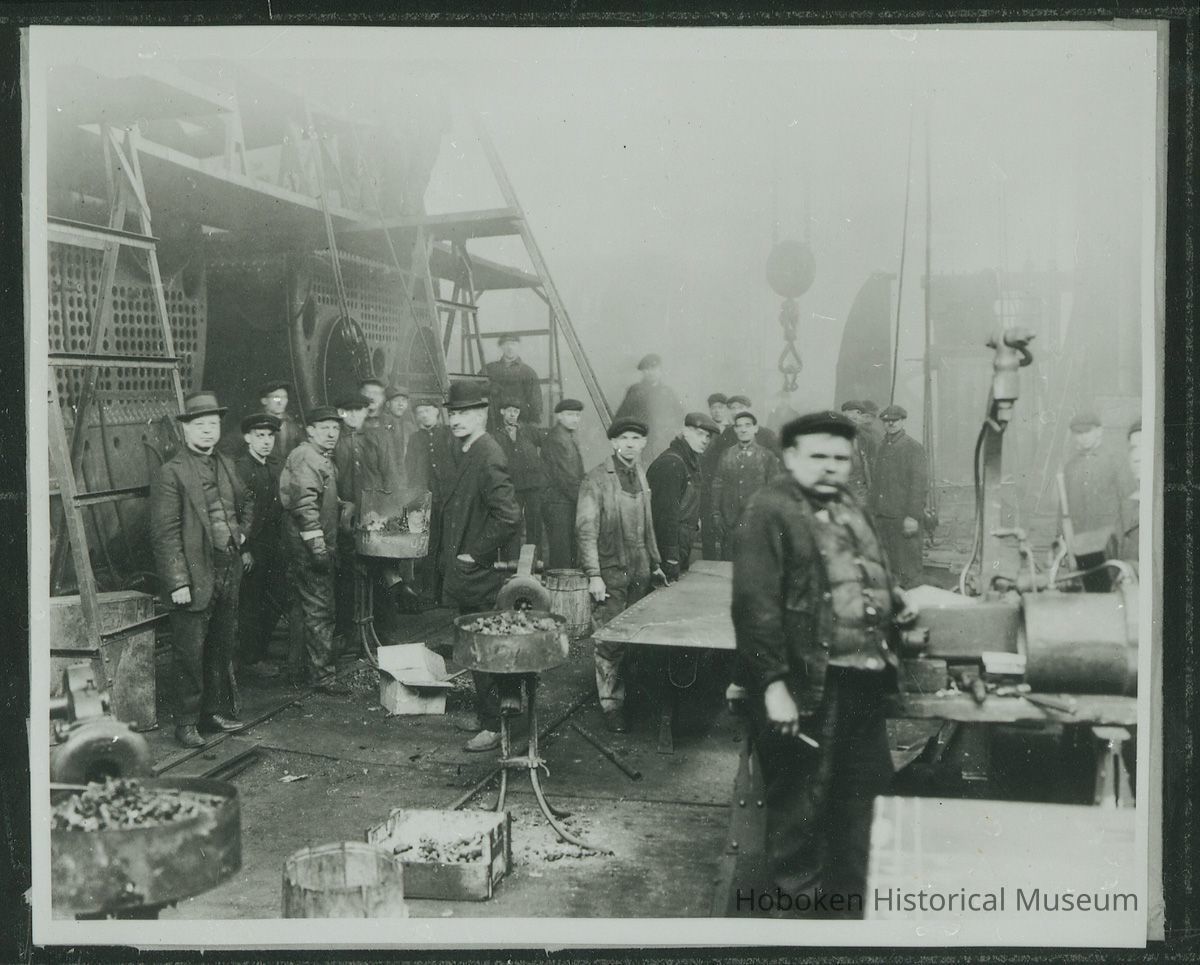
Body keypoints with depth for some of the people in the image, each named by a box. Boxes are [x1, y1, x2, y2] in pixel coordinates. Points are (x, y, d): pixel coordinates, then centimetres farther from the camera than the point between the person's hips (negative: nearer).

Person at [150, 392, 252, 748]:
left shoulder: (226, 465, 12)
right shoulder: (170, 473, -10)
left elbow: (246, 506, 29)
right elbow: (165, 534, -14)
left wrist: (242, 534, 11)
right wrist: (178, 583, -18)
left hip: (229, 571, 7)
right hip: (195, 577, -7)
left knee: (223, 646, 16)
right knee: (189, 652, 0)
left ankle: (216, 710, 29)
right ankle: (186, 723, 10)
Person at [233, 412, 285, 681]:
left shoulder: (274, 469, 13)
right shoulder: (239, 468, -13)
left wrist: (280, 542, 12)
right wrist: (244, 550, -19)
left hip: (273, 545, 8)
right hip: (252, 546, -8)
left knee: (278, 598, 12)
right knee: (252, 603, 1)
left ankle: (261, 649, 27)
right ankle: (250, 658, 13)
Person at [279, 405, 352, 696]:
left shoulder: (323, 459, 19)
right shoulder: (304, 457, -14)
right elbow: (305, 503, -23)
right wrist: (317, 544, -26)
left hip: (319, 547, 11)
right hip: (308, 548, -11)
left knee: (304, 607, 18)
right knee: (319, 609, -9)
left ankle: (301, 665, 28)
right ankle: (323, 674, -6)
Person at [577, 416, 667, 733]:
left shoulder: (641, 475, 11)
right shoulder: (597, 479, -10)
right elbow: (586, 529, -12)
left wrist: (655, 563, 20)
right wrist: (593, 574, -17)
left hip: (640, 572, 6)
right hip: (611, 573, -6)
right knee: (610, 641, -4)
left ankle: (632, 697, 18)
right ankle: (611, 704, 4)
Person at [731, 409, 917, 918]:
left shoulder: (850, 508, 16)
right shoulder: (770, 511, -12)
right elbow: (755, 603, -19)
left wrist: (895, 603, 12)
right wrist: (773, 684, -23)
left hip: (864, 679, 9)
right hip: (809, 685, -9)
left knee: (864, 795, 19)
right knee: (801, 805, 2)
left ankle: (850, 901, 36)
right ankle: (795, 900, 20)